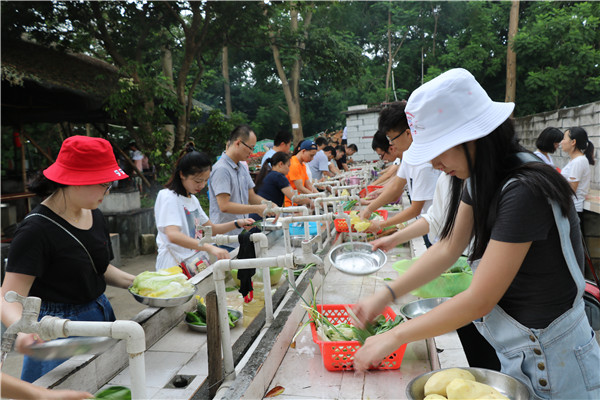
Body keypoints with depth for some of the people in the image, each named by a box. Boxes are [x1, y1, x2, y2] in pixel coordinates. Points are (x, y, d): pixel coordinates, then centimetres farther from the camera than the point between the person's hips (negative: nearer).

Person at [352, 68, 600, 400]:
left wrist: (394, 337, -20)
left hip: (551, 359, -7)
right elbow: (447, 249, 2)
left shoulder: (524, 191, -30)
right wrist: (385, 295, -7)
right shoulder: (481, 178, -3)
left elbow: (479, 300, -28)